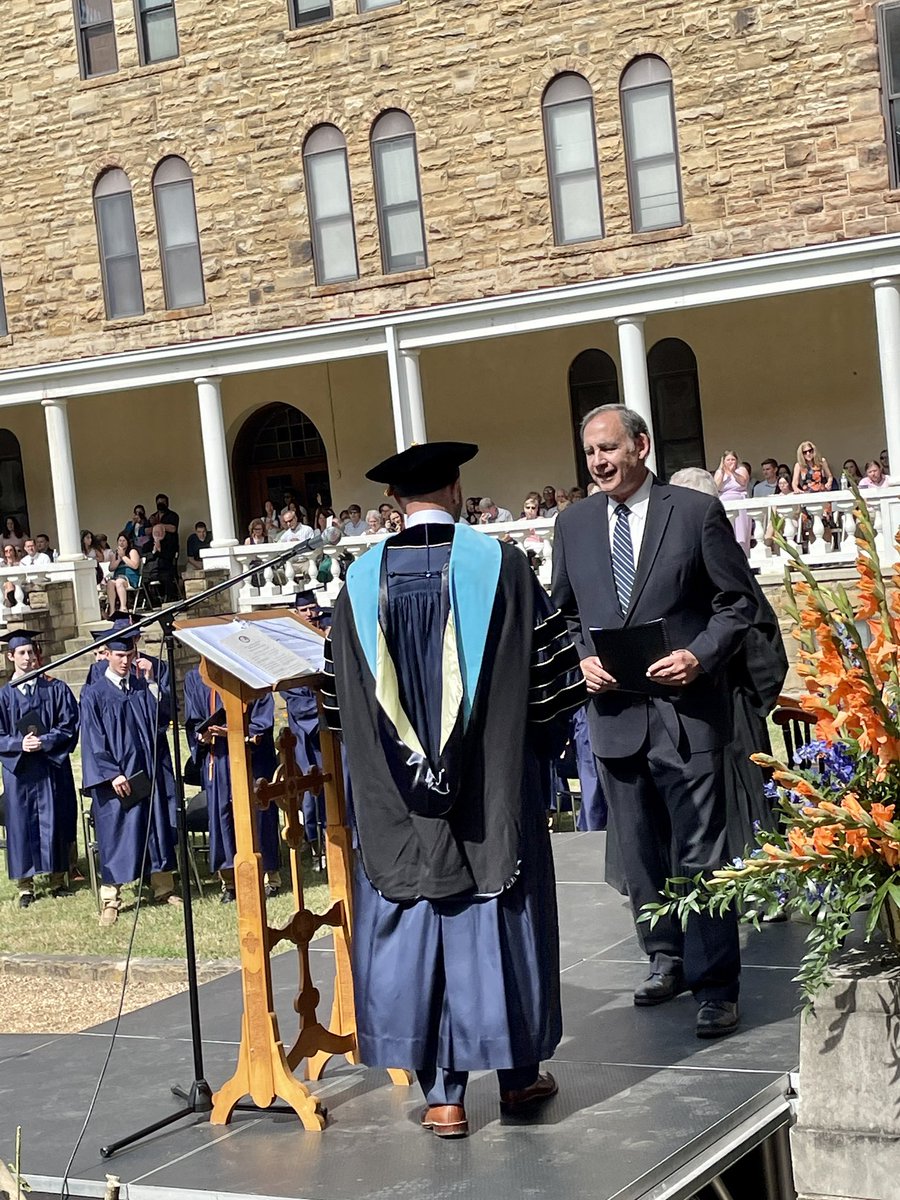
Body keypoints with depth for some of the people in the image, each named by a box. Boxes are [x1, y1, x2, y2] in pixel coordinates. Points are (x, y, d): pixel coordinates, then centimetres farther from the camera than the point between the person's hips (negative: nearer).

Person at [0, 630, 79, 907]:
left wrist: (44, 742, -15)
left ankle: (57, 878, 15)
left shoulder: (56, 689, 3)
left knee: (54, 820, 4)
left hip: (52, 767, 0)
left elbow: (69, 726, -1)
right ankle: (25, 886, 7)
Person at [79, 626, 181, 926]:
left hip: (150, 771, 4)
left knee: (157, 828, 8)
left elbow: (163, 718, -3)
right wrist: (112, 774, -15)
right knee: (116, 834, -2)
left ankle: (163, 887, 19)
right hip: (115, 776, -4)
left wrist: (151, 683, -13)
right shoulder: (94, 695, -3)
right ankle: (110, 900, 3)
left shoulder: (145, 687, 8)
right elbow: (93, 741, -7)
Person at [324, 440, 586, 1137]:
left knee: (414, 922, 6)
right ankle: (519, 1076, 20)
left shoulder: (364, 579, -1)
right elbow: (550, 670, -2)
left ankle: (442, 1094, 9)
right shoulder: (498, 563, -6)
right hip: (493, 787, -1)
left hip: (398, 797, 1)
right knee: (499, 918, 9)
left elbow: (342, 698, 6)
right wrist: (533, 745, 13)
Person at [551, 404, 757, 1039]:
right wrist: (582, 659, -2)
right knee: (639, 850, 13)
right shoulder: (574, 524, 9)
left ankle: (715, 984, 3)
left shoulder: (697, 511, -3)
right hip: (614, 711, 5)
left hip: (684, 707, -4)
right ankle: (667, 957, 28)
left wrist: (700, 656, -15)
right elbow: (564, 612, 17)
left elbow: (739, 600, 0)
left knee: (700, 854, -4)